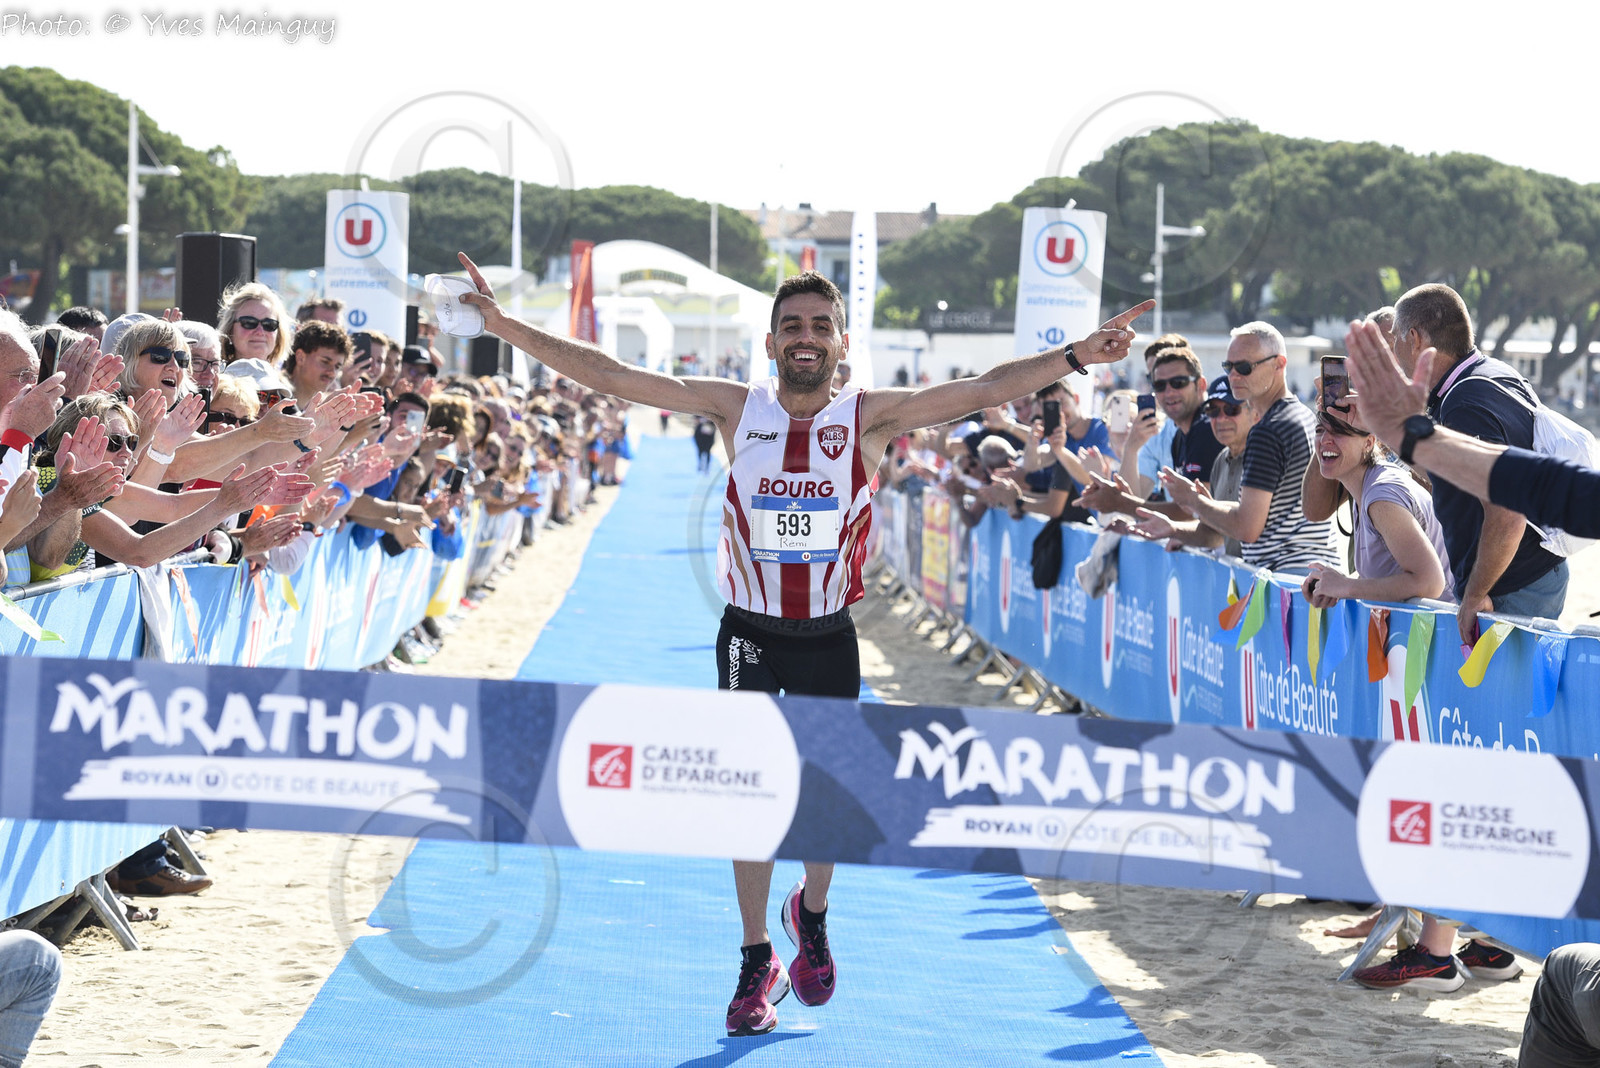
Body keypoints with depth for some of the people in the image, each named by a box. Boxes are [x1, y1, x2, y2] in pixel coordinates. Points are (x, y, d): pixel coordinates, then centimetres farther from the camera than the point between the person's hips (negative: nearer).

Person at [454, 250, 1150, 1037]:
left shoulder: (869, 418, -7)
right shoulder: (737, 409, -5)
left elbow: (982, 391, -15)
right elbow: (611, 378, -7)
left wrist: (1074, 356, -26)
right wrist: (510, 329, -13)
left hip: (828, 638, 0)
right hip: (749, 633, 0)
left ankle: (811, 914, 35)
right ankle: (758, 962, 14)